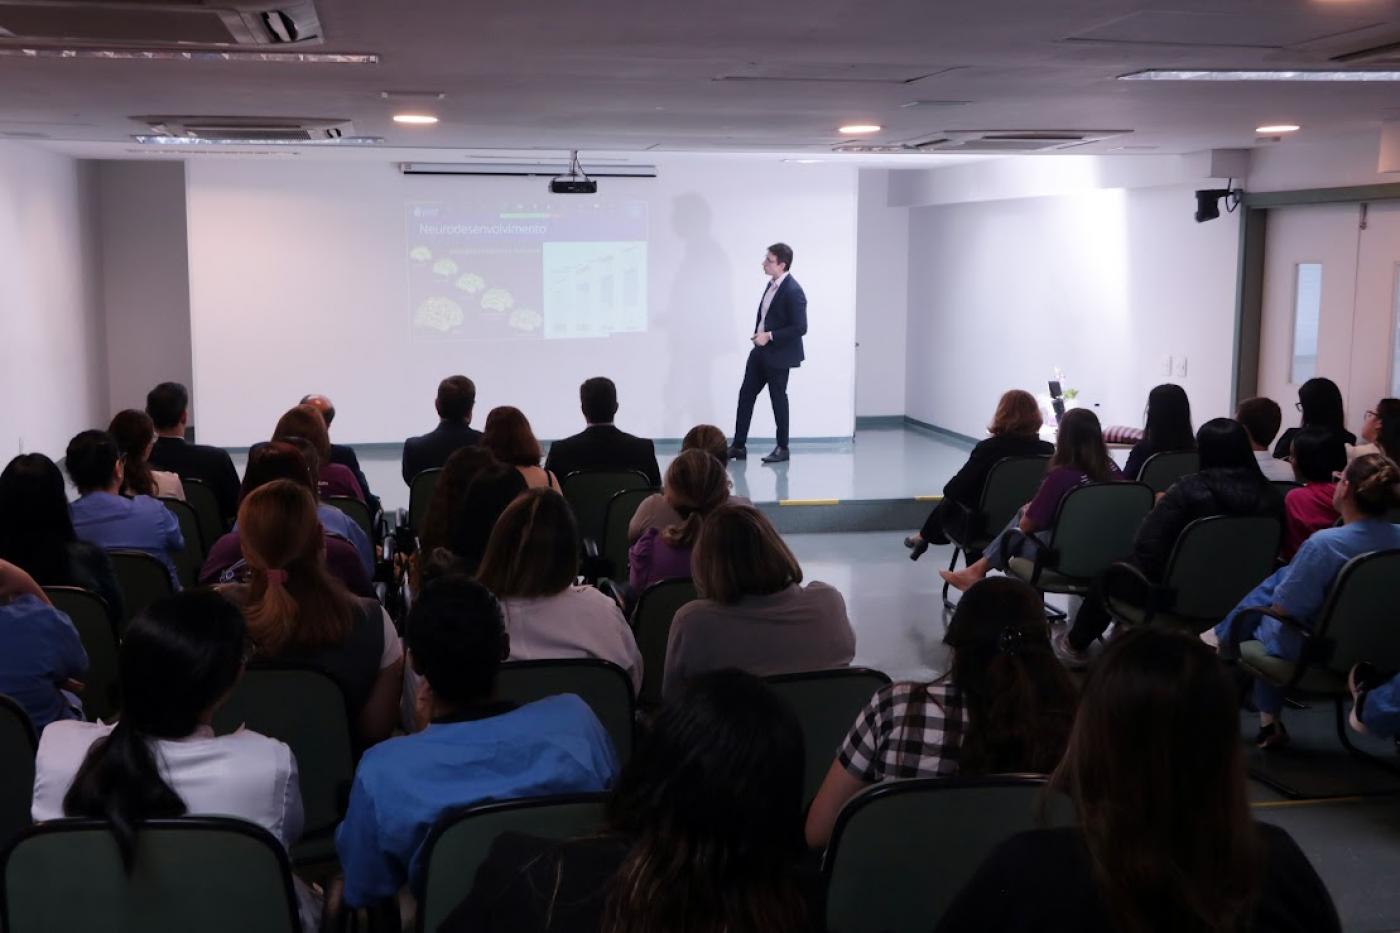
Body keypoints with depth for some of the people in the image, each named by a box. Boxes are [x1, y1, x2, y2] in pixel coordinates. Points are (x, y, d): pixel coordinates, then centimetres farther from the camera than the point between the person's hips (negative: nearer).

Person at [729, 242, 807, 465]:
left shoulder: (793, 292, -20)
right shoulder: (772, 283, 6)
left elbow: (800, 328, -22)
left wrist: (770, 336, -21)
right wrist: (759, 335, 10)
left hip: (778, 355, -9)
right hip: (761, 349, 9)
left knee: (778, 399, 4)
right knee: (746, 394, 9)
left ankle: (782, 448, 19)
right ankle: (738, 446, 16)